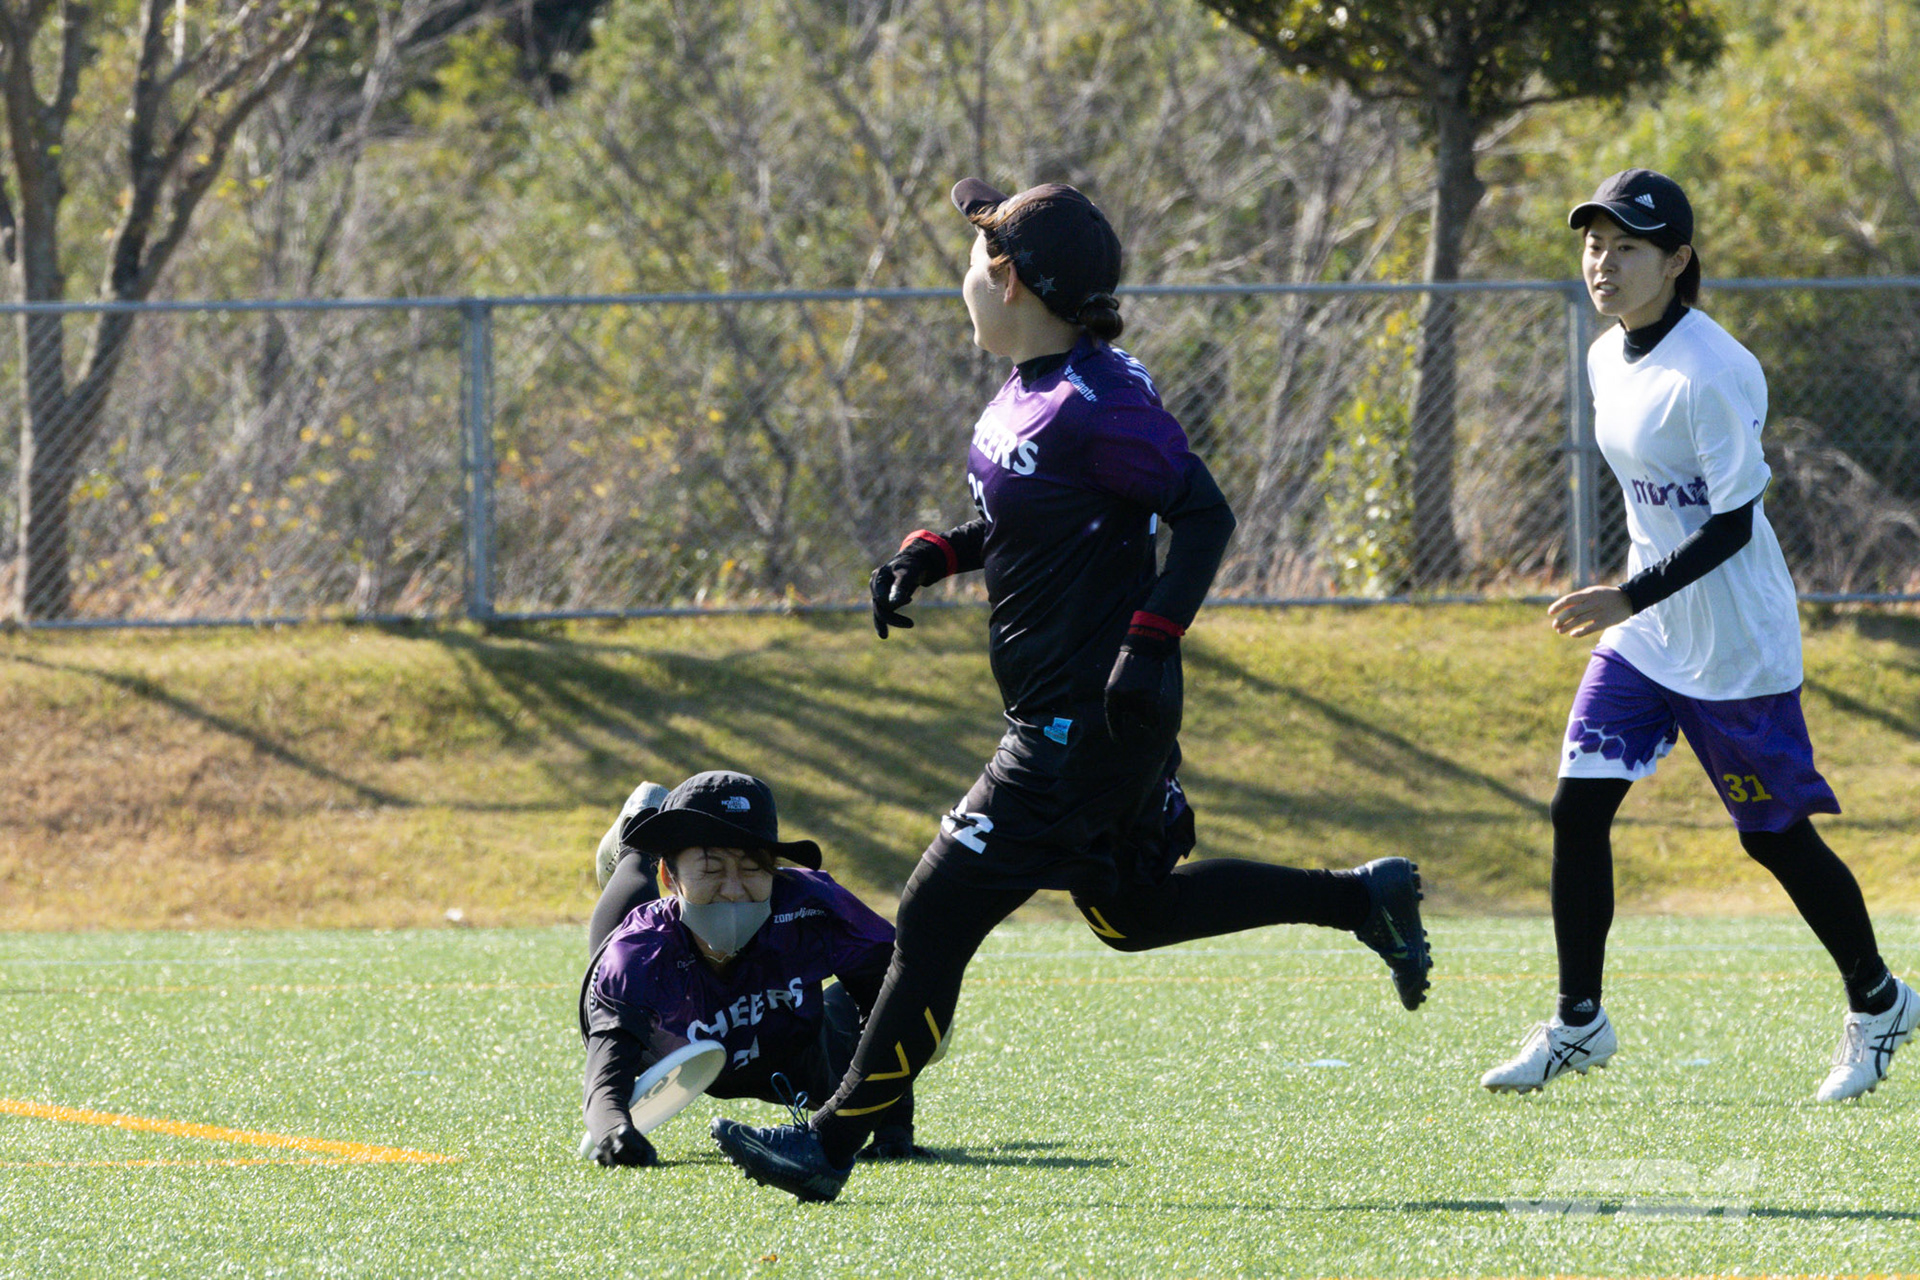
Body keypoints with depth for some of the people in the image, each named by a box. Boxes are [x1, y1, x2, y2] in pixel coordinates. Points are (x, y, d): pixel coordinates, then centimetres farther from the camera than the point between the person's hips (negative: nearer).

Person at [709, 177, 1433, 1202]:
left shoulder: (1098, 404, -21)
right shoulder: (1027, 387, 8)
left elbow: (1205, 515, -20)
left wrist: (1150, 641, -27)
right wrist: (933, 554, 7)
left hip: (1090, 719, -11)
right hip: (1058, 707, 11)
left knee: (939, 914, -8)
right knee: (1130, 912, 24)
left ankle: (836, 1142, -3)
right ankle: (1361, 898, 31)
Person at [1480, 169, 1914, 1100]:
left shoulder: (1710, 373, -22)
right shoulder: (1608, 359, 5)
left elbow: (1732, 522, -22)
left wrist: (1631, 597, -25)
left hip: (1736, 648, -8)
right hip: (1642, 636, 8)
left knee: (1776, 837, 2)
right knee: (1578, 807, -3)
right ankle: (1578, 1023, 6)